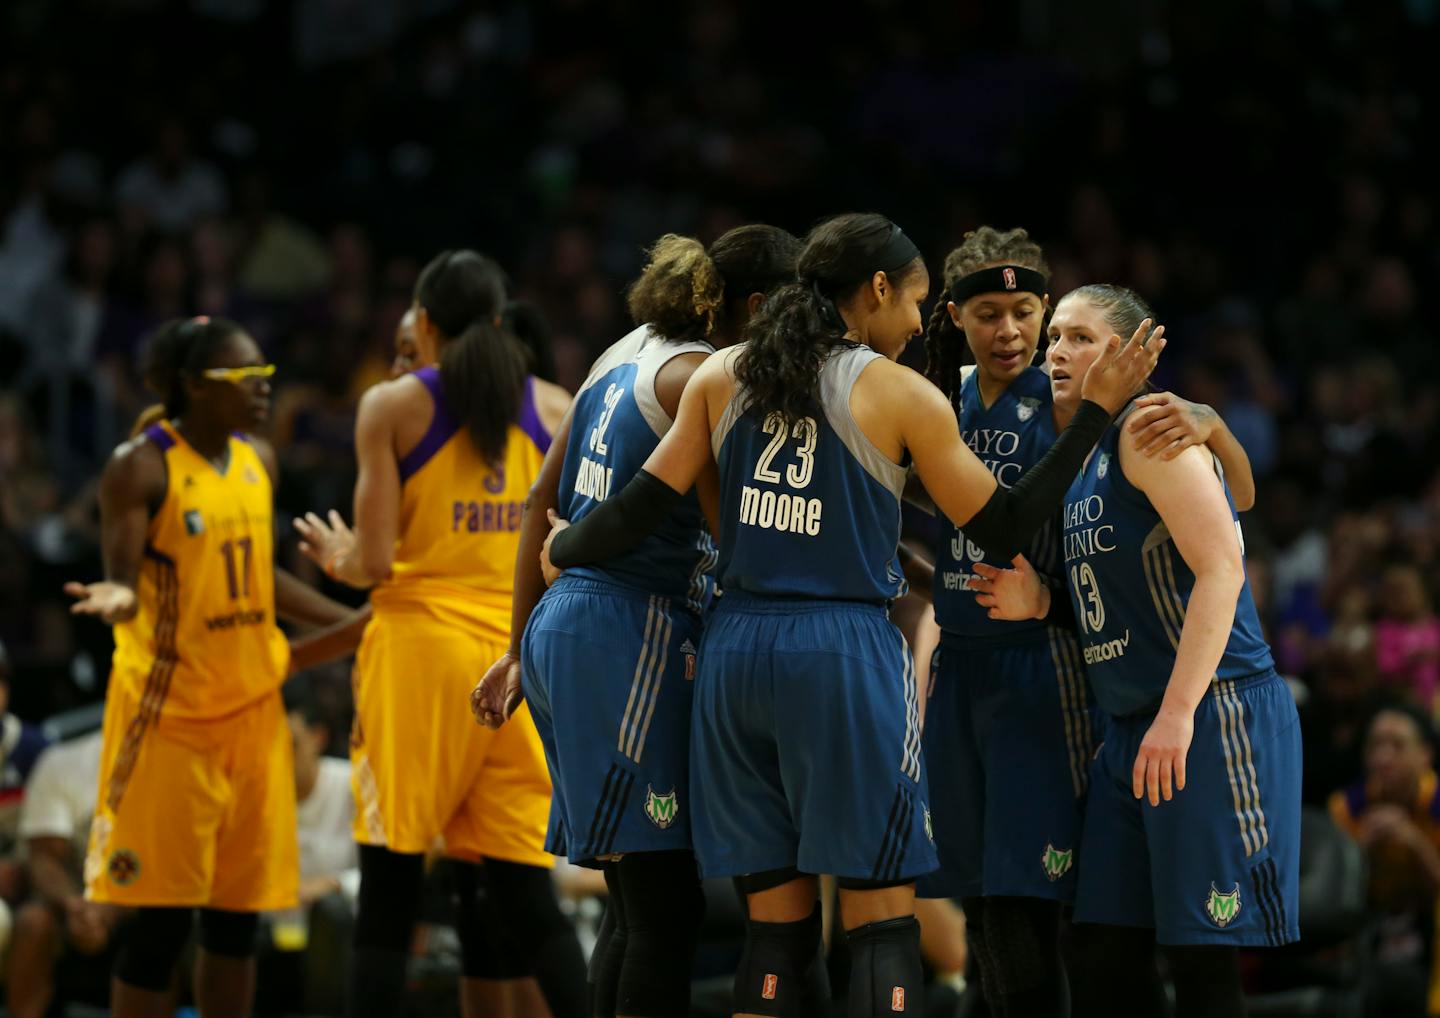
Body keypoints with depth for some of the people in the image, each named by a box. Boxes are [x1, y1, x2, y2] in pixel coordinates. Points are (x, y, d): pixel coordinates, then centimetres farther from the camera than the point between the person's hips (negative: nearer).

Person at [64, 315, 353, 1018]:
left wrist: (357, 621, 16)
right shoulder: (142, 469, -11)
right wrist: (118, 600, -37)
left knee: (238, 916, 7)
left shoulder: (258, 462, 10)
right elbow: (122, 579, -14)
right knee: (160, 915, -6)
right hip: (170, 706, -6)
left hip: (250, 703, 6)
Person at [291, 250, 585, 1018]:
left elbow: (376, 563, -7)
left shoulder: (392, 406, -2)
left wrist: (338, 556, 14)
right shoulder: (554, 408, 8)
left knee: (389, 890, 1)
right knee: (524, 892, 4)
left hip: (420, 646, -3)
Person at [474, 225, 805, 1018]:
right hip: (635, 634, -9)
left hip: (563, 626, 9)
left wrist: (522, 647, 25)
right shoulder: (697, 374, -10)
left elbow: (542, 502, 20)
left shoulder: (628, 354, 16)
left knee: (636, 909, 12)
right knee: (666, 907, -9)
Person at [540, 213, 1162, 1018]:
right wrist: (1098, 409, 5)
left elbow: (645, 507, 6)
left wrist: (564, 548, 26)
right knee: (882, 920, 0)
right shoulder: (903, 397, -3)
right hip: (846, 653, -4)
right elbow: (1005, 529, 2)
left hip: (737, 651, 5)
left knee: (778, 919, 11)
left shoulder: (721, 378, 8)